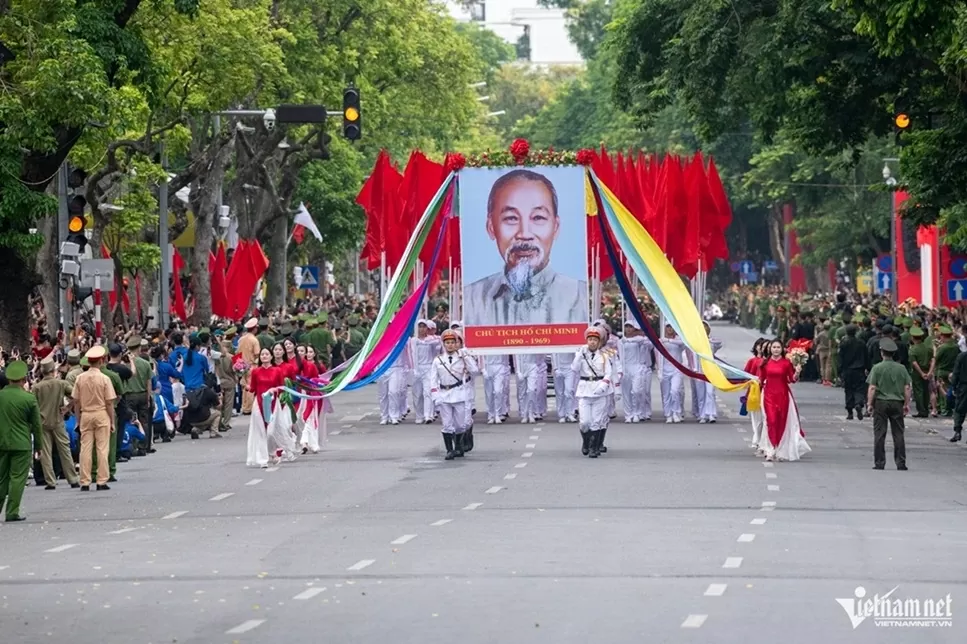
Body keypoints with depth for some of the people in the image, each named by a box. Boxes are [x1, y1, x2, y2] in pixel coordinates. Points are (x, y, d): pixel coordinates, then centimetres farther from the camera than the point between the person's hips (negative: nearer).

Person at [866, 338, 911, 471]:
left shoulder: (877, 368, -7)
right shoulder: (901, 368, 1)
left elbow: (872, 388, -9)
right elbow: (907, 388, 2)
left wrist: (869, 404, -2)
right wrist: (907, 404, 10)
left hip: (881, 402, -2)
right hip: (897, 403, 2)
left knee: (879, 434, 4)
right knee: (898, 434, 6)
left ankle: (879, 462, 3)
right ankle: (901, 463, 5)